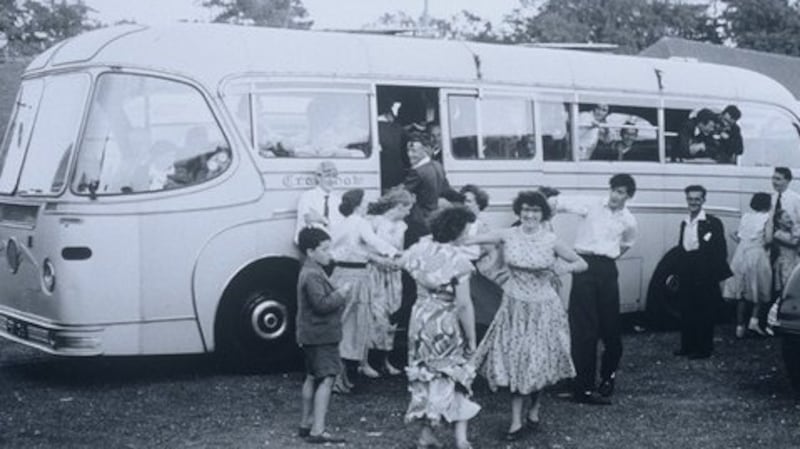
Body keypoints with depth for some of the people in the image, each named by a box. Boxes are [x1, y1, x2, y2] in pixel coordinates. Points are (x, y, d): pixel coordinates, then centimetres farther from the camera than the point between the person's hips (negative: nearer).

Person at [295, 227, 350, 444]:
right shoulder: (312, 275, -19)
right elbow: (322, 304, -27)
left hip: (312, 336, 11)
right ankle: (317, 431, -15)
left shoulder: (312, 271, 14)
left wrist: (337, 295, 10)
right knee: (326, 379, -12)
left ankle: (306, 424, 28)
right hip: (320, 336, -11)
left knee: (313, 378, 18)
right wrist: (341, 294, -17)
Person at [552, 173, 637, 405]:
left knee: (610, 325, 8)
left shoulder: (629, 221, 8)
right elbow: (558, 202, -10)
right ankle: (584, 386, 0)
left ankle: (608, 375, 32)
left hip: (607, 269, 3)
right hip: (585, 265, -3)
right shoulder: (592, 206, -2)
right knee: (584, 327, -3)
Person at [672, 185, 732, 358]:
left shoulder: (713, 223, -7)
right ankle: (687, 346, 19)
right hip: (687, 276, 6)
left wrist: (716, 276, -13)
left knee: (704, 313, 1)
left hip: (705, 277, -6)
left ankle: (704, 349, 10)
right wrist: (676, 273, 13)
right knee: (686, 311, 9)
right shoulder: (684, 223, 13)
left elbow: (720, 252, -9)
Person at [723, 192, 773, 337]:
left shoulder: (745, 217, 10)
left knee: (741, 292, 9)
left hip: (741, 255, 4)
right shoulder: (766, 217, -2)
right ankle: (754, 320, -6)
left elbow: (739, 238, 8)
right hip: (757, 255, -4)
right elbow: (768, 239, -9)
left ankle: (740, 326, 8)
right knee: (759, 290, 11)